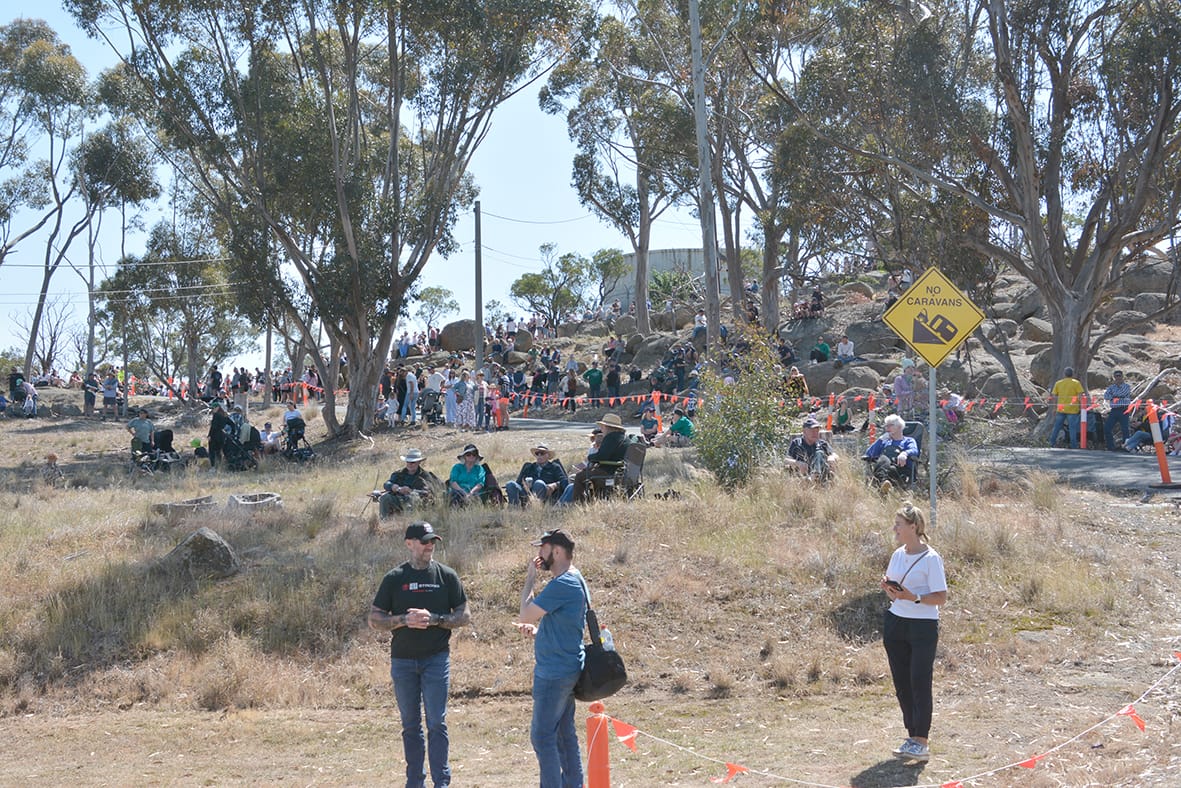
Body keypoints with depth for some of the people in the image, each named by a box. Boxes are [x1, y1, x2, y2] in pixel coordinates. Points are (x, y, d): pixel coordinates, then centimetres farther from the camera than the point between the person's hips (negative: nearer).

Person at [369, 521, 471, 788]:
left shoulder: (447, 576, 2)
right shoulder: (394, 578, 3)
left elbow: (464, 616, 2)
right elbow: (374, 620, 2)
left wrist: (434, 619, -14)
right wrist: (405, 620, -15)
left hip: (436, 658, -2)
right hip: (402, 661, 2)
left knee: (436, 723, -5)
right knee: (410, 724, 10)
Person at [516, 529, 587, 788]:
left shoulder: (562, 584, -19)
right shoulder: (577, 582, 14)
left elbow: (525, 615, -16)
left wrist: (529, 580, -5)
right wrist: (537, 631, 8)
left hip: (553, 673, -10)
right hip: (567, 669, 10)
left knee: (542, 735, -5)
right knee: (565, 734, 13)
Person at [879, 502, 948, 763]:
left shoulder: (931, 558, -11)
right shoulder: (898, 555, 10)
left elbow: (941, 598, -13)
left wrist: (914, 597, -26)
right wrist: (888, 588, -4)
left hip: (923, 626, -7)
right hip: (895, 624, 7)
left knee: (919, 683, -7)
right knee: (902, 683, 8)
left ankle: (921, 743, -4)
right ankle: (912, 736, 17)